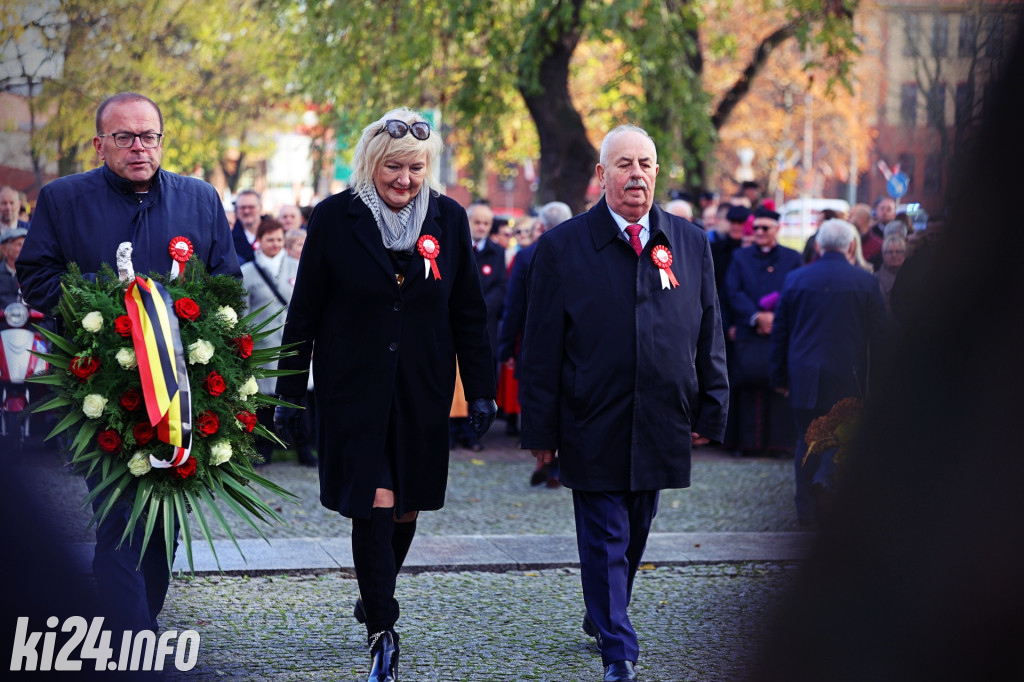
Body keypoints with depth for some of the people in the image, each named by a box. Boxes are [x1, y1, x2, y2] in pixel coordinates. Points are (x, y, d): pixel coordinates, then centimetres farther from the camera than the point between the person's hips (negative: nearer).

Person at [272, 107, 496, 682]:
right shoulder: (334, 218, -4)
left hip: (423, 392, 3)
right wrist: (289, 393, -1)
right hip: (354, 390, -3)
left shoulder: (449, 219, 2)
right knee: (374, 504, -8)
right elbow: (305, 313, 0)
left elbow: (469, 313, 7)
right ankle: (383, 631, 1)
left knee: (408, 507, 11)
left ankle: (376, 597, 37)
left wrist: (481, 390, 4)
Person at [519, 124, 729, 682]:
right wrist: (541, 429, -6)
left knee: (633, 536, 17)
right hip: (593, 429, -4)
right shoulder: (562, 247, -3)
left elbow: (709, 335, 11)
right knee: (605, 540, -2)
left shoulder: (690, 244, 6)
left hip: (660, 427, 4)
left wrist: (710, 409, 7)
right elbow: (541, 348, -3)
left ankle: (603, 618, 38)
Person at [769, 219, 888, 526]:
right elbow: (880, 335, -1)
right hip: (848, 378, -2)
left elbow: (780, 331, 8)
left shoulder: (795, 279, 3)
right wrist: (876, 378, 8)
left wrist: (780, 375, 15)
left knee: (807, 443, 10)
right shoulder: (866, 282, -4)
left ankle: (806, 510, 12)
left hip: (805, 379, 2)